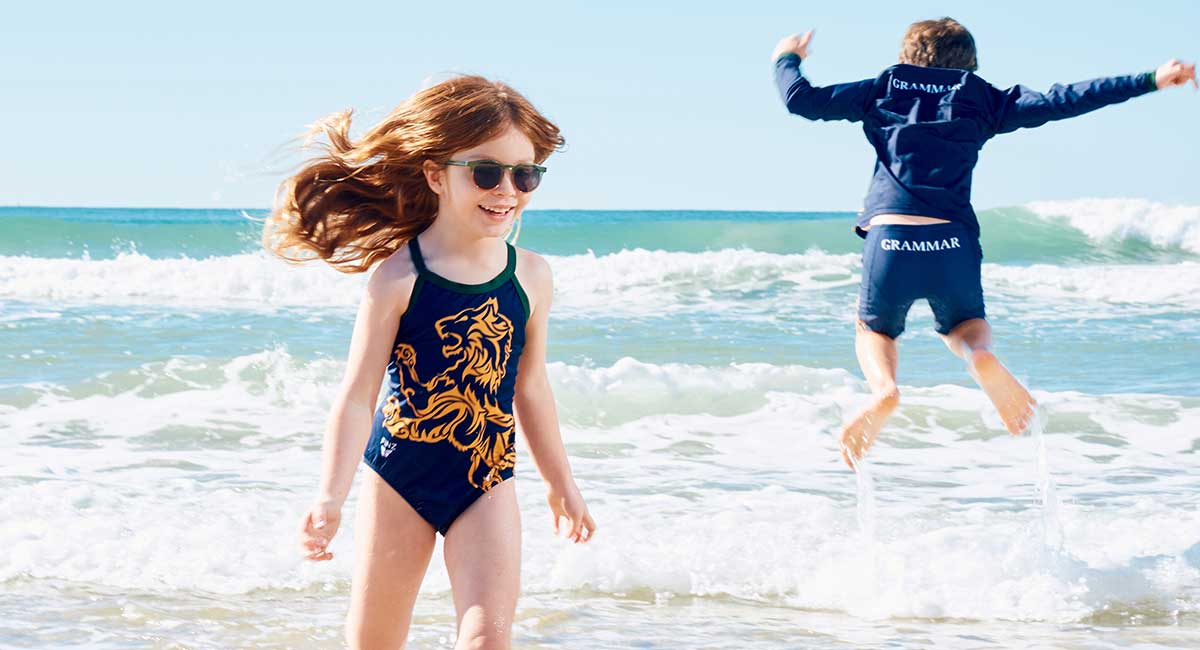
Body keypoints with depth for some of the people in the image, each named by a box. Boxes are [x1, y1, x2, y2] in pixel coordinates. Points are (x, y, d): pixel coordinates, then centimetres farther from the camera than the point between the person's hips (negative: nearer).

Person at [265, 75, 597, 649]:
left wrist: (560, 483, 22)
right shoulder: (398, 276, -13)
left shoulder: (531, 277, -1)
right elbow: (357, 393, -13)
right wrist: (331, 498, -22)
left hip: (487, 484, 2)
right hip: (399, 478, -2)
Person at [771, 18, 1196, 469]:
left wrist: (786, 59, 37)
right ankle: (981, 359, -11)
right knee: (965, 324, 29)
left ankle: (883, 390, -11)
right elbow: (1058, 103, 9)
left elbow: (801, 100, 15)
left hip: (889, 235, 0)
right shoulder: (981, 101, 16)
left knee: (875, 329, 26)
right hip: (952, 241, 1)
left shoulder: (882, 91, 17)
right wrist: (1150, 81, 11)